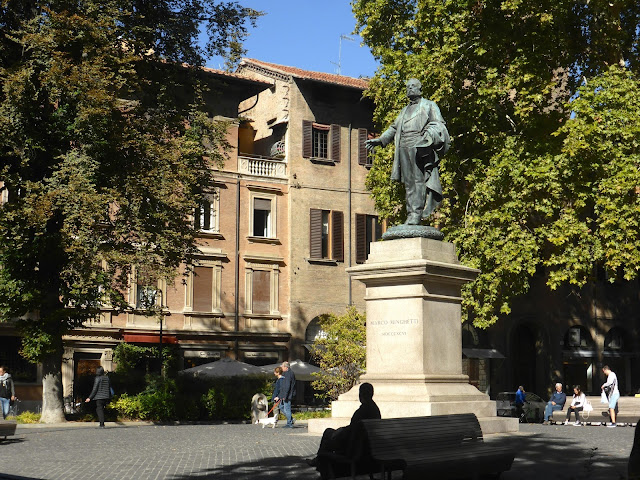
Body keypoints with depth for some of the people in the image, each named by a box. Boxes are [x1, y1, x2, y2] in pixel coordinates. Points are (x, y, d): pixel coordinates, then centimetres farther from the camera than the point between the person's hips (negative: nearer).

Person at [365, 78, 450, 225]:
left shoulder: (429, 105, 11)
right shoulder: (404, 110, 30)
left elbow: (439, 124, 0)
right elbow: (394, 128, 36)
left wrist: (429, 134, -20)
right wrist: (379, 140, 28)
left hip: (420, 147, -6)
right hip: (404, 148, 6)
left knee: (419, 179, -13)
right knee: (409, 182, -1)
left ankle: (417, 213, -17)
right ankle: (411, 214, -3)